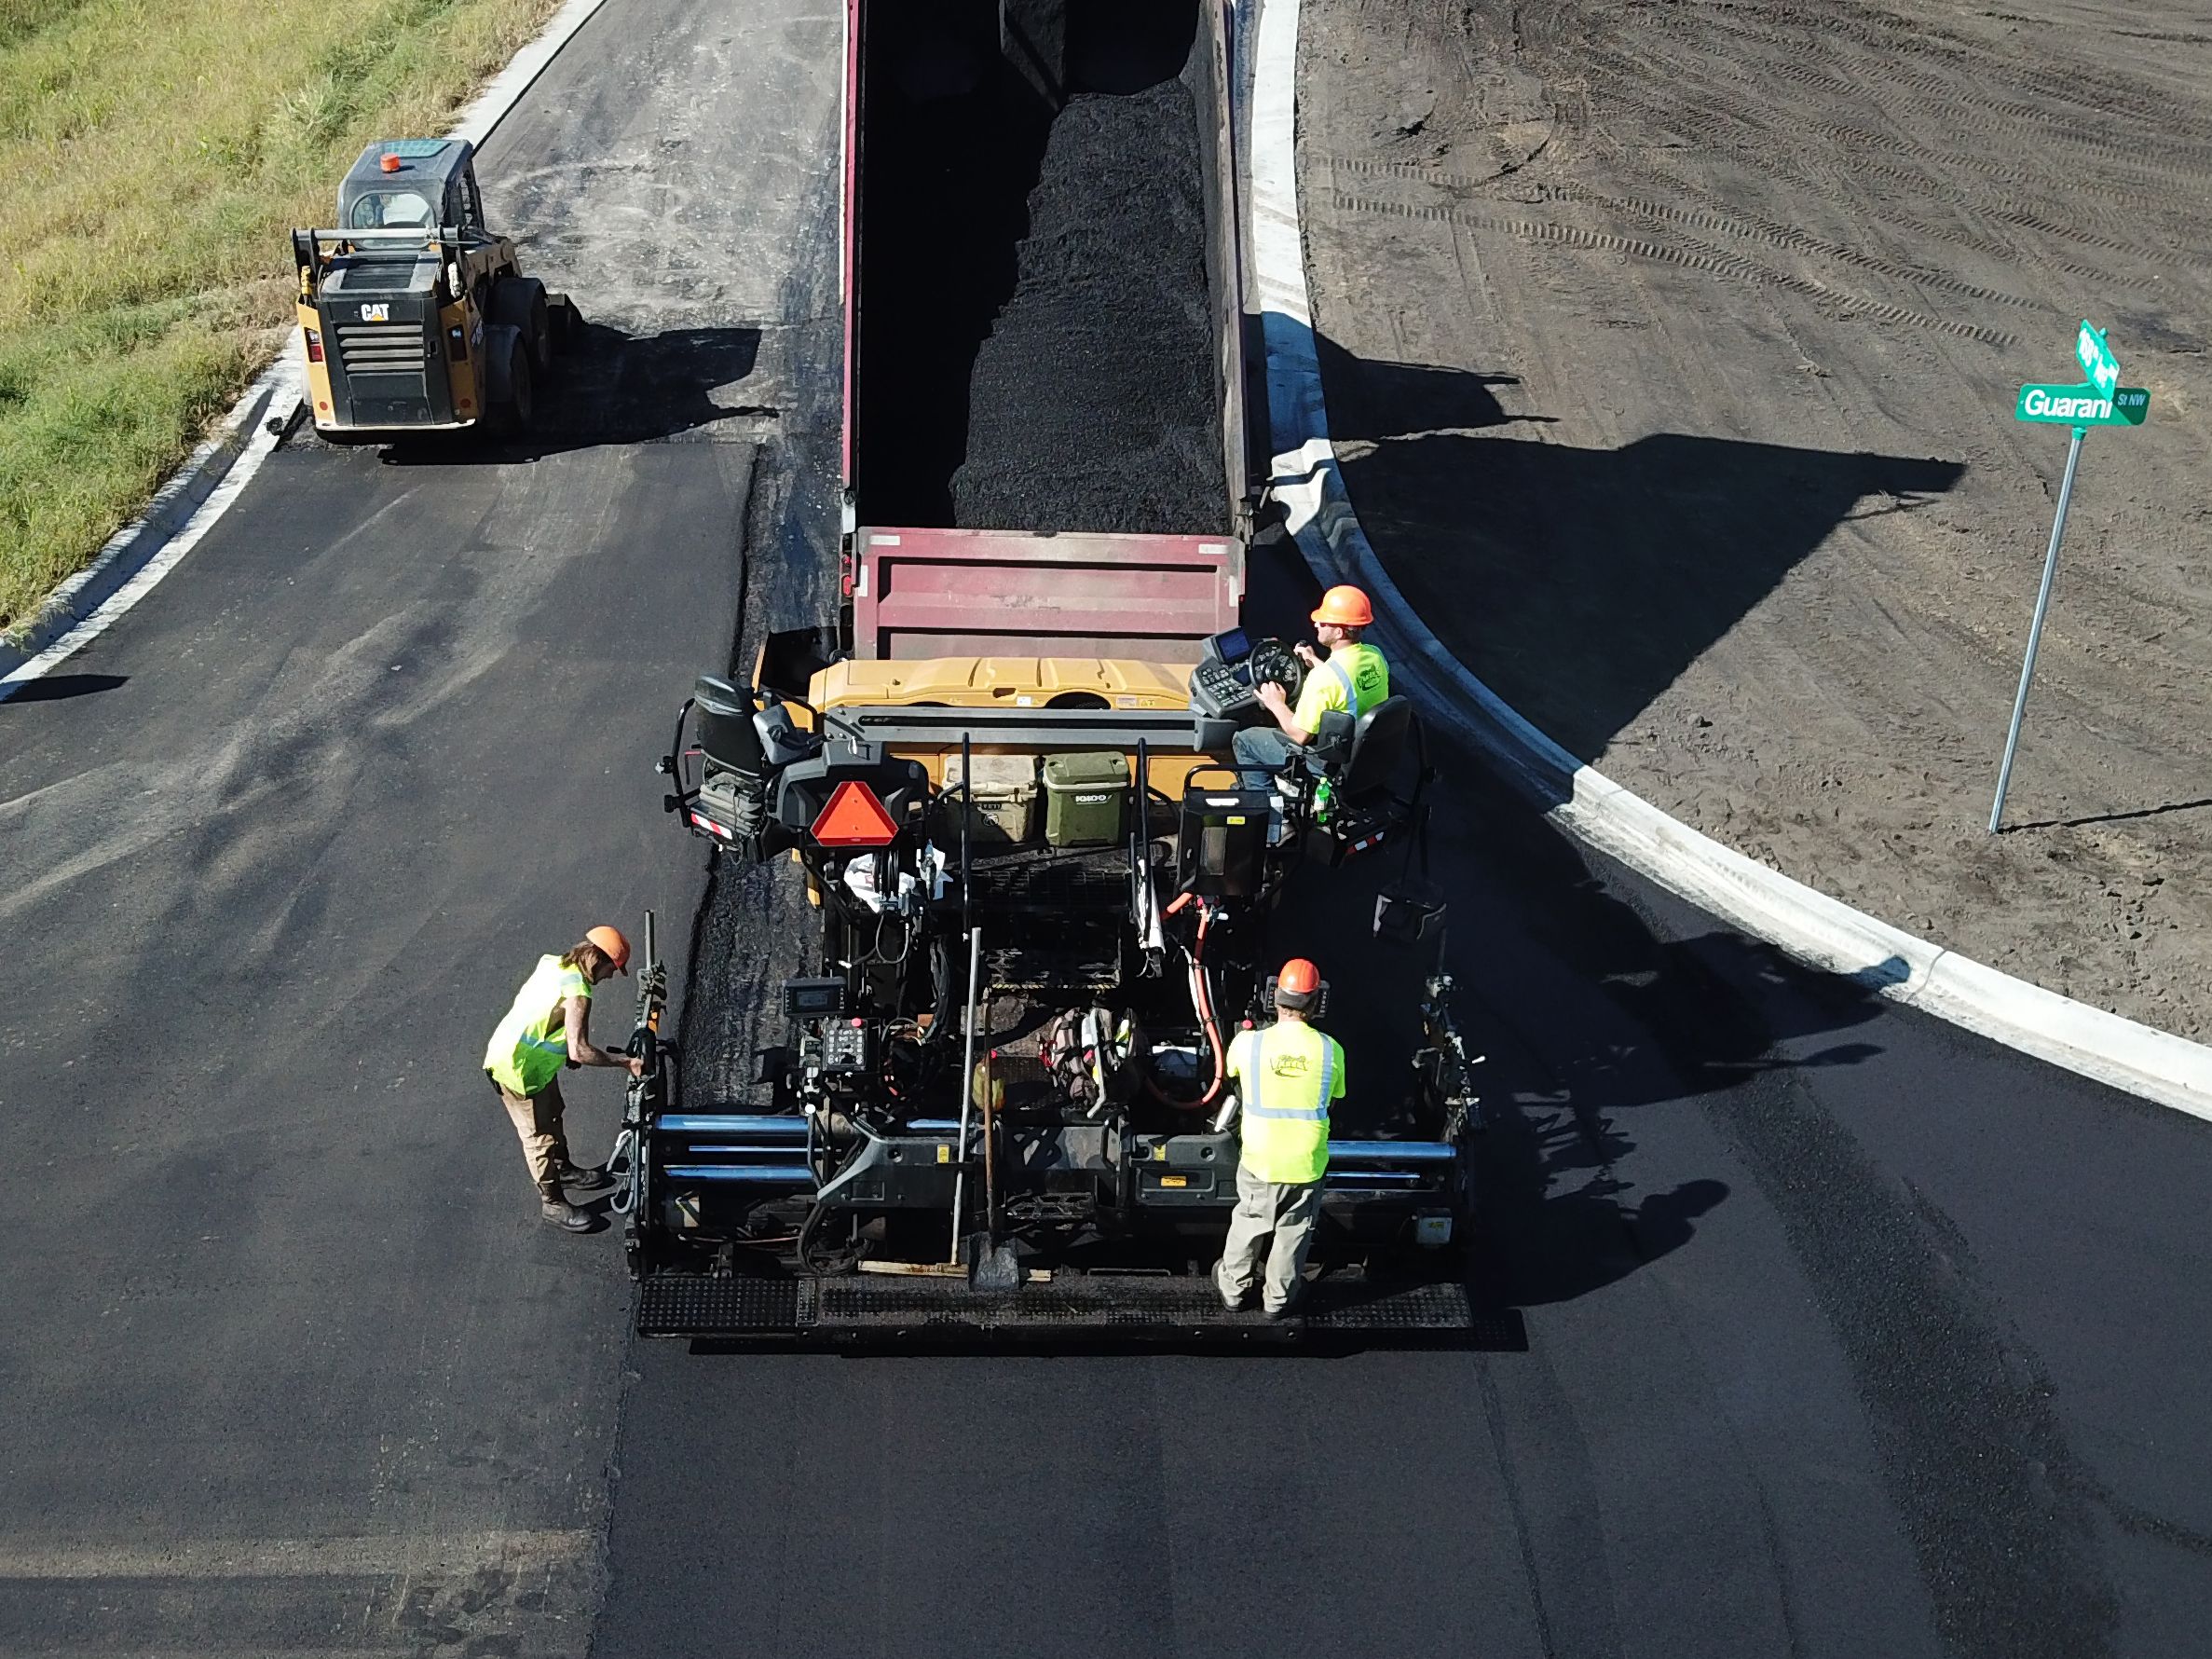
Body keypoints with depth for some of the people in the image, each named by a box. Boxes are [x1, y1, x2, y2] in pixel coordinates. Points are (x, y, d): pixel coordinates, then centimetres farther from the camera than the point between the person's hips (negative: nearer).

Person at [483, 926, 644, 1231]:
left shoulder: (552, 963, -4)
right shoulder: (577, 993, -30)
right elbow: (579, 1052, -35)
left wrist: (569, 1048, 14)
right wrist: (626, 1062, -25)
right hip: (518, 1068, -9)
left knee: (552, 1113, 27)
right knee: (539, 1134, 7)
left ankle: (563, 1168, 49)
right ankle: (552, 1202, 23)